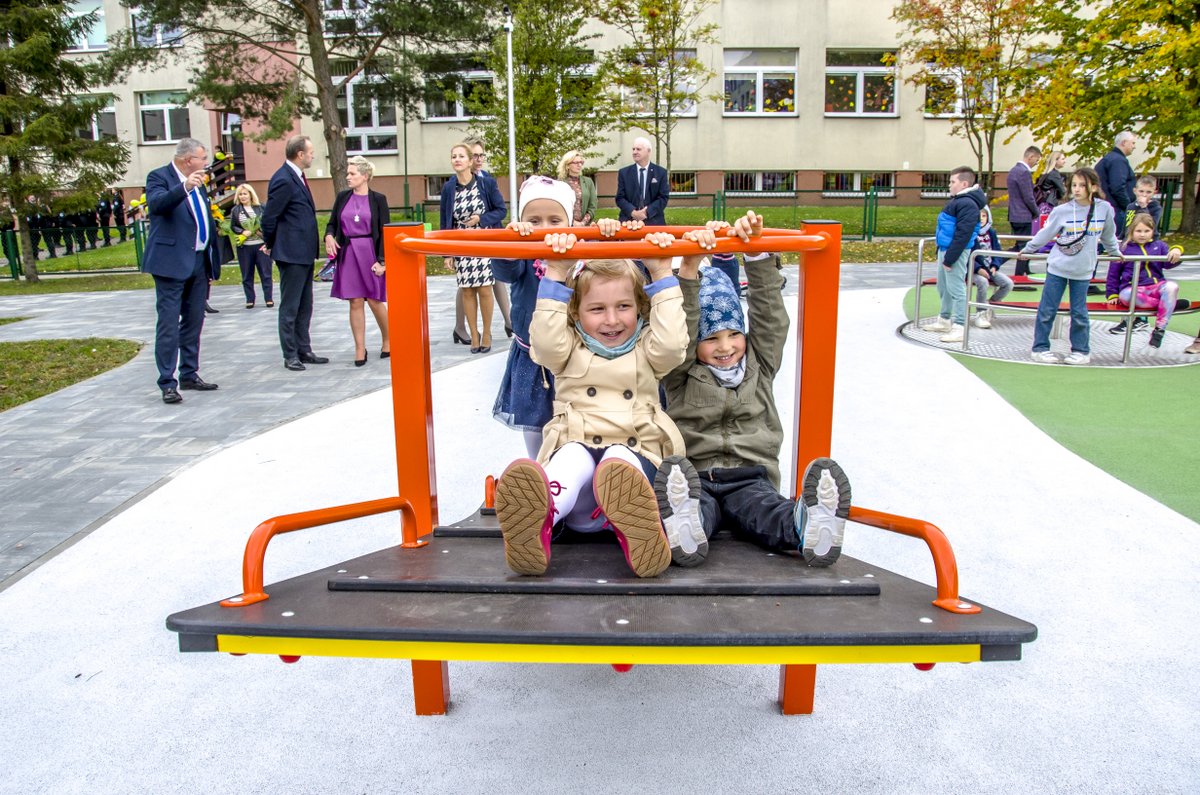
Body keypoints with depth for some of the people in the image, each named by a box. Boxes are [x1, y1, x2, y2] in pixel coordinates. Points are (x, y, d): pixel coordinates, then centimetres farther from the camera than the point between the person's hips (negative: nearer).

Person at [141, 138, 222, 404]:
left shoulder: (197, 182, 15)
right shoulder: (159, 177, -7)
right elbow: (156, 205, -27)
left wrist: (211, 259, 17)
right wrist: (184, 187, -40)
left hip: (198, 262, 8)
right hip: (171, 262, -8)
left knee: (194, 322, 13)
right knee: (169, 324, -6)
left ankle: (190, 375, 24)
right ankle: (167, 384, -3)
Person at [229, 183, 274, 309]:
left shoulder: (260, 207, 3)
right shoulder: (235, 210, 7)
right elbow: (232, 226, 8)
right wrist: (242, 232, -10)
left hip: (261, 245, -1)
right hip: (244, 247, 2)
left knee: (265, 273, 0)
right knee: (247, 275, 6)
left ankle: (269, 298, 7)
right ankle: (250, 300, 13)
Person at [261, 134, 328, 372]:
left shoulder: (297, 177, 12)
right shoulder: (283, 180, -17)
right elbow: (269, 218, -15)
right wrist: (270, 245, -1)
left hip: (304, 252, 9)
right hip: (291, 253, -9)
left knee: (304, 306, 15)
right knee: (290, 307, 0)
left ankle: (304, 350, 23)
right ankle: (290, 355, 8)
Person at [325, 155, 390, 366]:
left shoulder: (378, 199, -2)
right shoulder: (343, 197, 7)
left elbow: (384, 232, -4)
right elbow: (332, 223, 14)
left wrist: (382, 260, -10)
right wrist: (329, 236, -8)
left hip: (371, 254, -3)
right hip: (348, 254, 3)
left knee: (375, 300, 1)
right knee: (355, 302, 2)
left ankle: (387, 341, 23)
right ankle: (360, 349, 9)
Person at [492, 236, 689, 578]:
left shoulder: (645, 350, 18)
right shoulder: (570, 351, 17)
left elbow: (672, 342, -4)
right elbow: (545, 341, -6)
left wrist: (662, 274, -2)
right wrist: (556, 275, -6)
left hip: (636, 455, 0)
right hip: (576, 449, 0)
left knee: (620, 458, -35)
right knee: (573, 456, -35)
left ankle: (635, 528, -69)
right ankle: (536, 516, -68)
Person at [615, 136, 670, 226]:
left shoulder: (661, 172, 5)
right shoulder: (624, 173, 6)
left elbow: (664, 197, -1)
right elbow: (620, 198, 2)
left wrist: (647, 212, -16)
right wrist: (633, 212, -17)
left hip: (654, 222, 0)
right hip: (629, 221, 0)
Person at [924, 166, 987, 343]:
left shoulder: (968, 204, -17)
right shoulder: (956, 200, 16)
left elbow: (962, 235, -23)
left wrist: (950, 258, -23)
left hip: (956, 251, -11)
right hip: (945, 249, 11)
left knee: (956, 289, -8)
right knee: (943, 287, 19)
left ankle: (959, 328, -5)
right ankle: (945, 320, 31)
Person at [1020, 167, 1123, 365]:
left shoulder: (1104, 209, -3)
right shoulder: (1062, 211, -8)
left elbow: (1108, 236, 13)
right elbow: (1045, 234, 3)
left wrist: (1115, 252, 25)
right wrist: (1027, 249, 9)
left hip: (1083, 270, 1)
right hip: (1057, 268, -1)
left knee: (1079, 313, 7)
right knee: (1047, 310, 3)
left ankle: (1081, 351, 19)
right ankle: (1040, 348, 13)